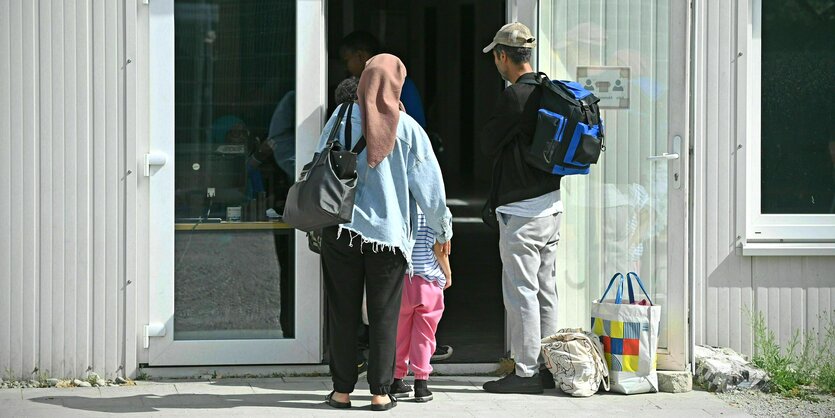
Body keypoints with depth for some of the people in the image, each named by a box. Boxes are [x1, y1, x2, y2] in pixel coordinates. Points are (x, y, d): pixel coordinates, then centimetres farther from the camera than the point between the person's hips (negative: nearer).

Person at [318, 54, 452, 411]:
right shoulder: (408, 129, -3)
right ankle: (380, 392, 7)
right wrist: (443, 230, 14)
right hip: (389, 234, 0)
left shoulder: (342, 120, -3)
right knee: (384, 317, 7)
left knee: (343, 314, 7)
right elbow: (429, 185, 2)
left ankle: (342, 390, 10)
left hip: (341, 230, 0)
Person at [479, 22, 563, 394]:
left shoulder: (515, 96, -17)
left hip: (521, 210, -9)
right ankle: (546, 367, 19)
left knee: (521, 293, -4)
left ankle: (526, 373, -1)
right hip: (551, 205, 9)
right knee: (545, 291, 13)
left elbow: (489, 144, -8)